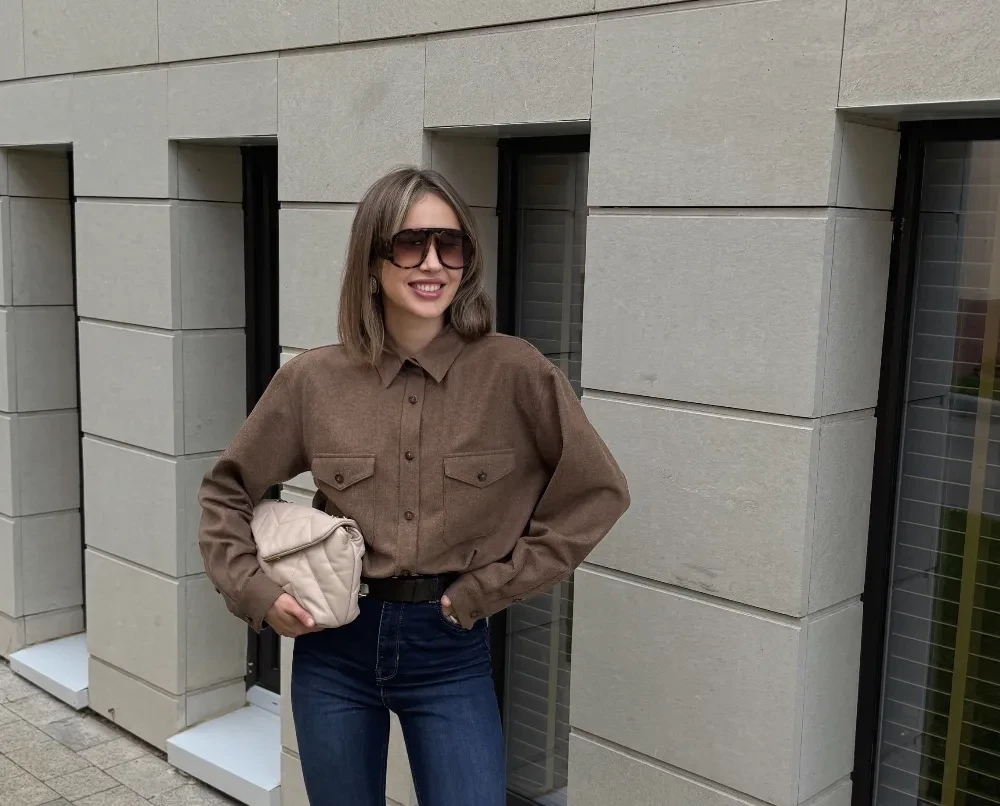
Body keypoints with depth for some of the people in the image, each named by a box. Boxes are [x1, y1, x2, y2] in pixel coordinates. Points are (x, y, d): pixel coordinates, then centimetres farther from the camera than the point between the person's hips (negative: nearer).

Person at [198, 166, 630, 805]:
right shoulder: (314, 380, -5)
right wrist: (252, 590, -3)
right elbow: (226, 491, 9)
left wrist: (494, 585, -7)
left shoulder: (515, 372, -11)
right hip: (335, 645, 2)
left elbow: (598, 490, -4)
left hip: (452, 649, -1)